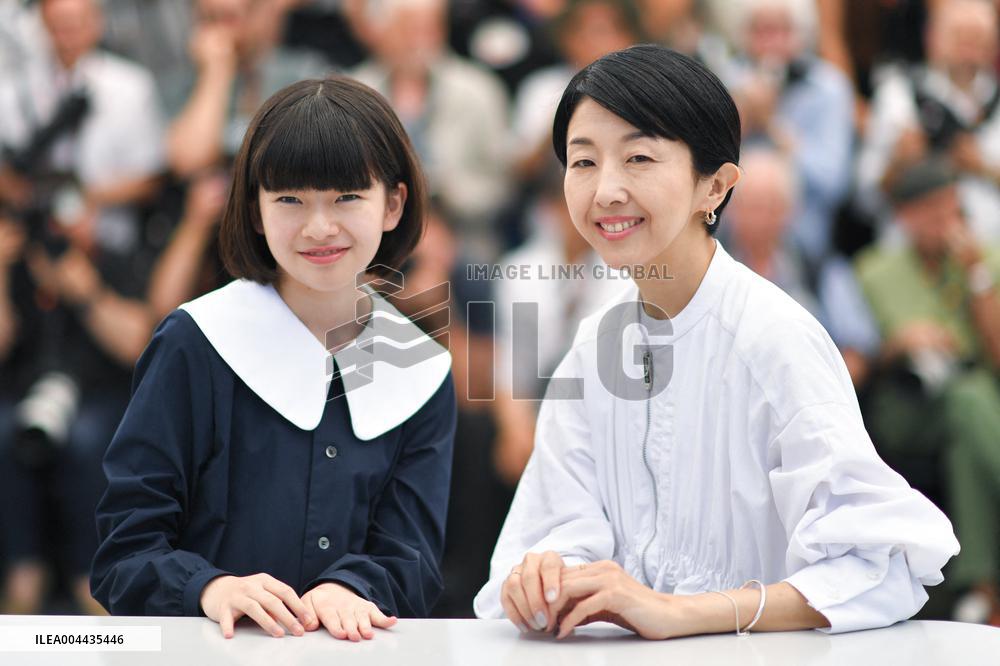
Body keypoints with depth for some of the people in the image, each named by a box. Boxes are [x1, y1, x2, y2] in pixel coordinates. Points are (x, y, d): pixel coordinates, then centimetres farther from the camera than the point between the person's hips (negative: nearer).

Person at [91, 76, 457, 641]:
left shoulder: (422, 376, 10)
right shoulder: (195, 346, 2)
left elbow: (411, 561, 6)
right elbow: (126, 550, -2)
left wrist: (347, 590, -16)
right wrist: (211, 588, -22)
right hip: (193, 658, -2)